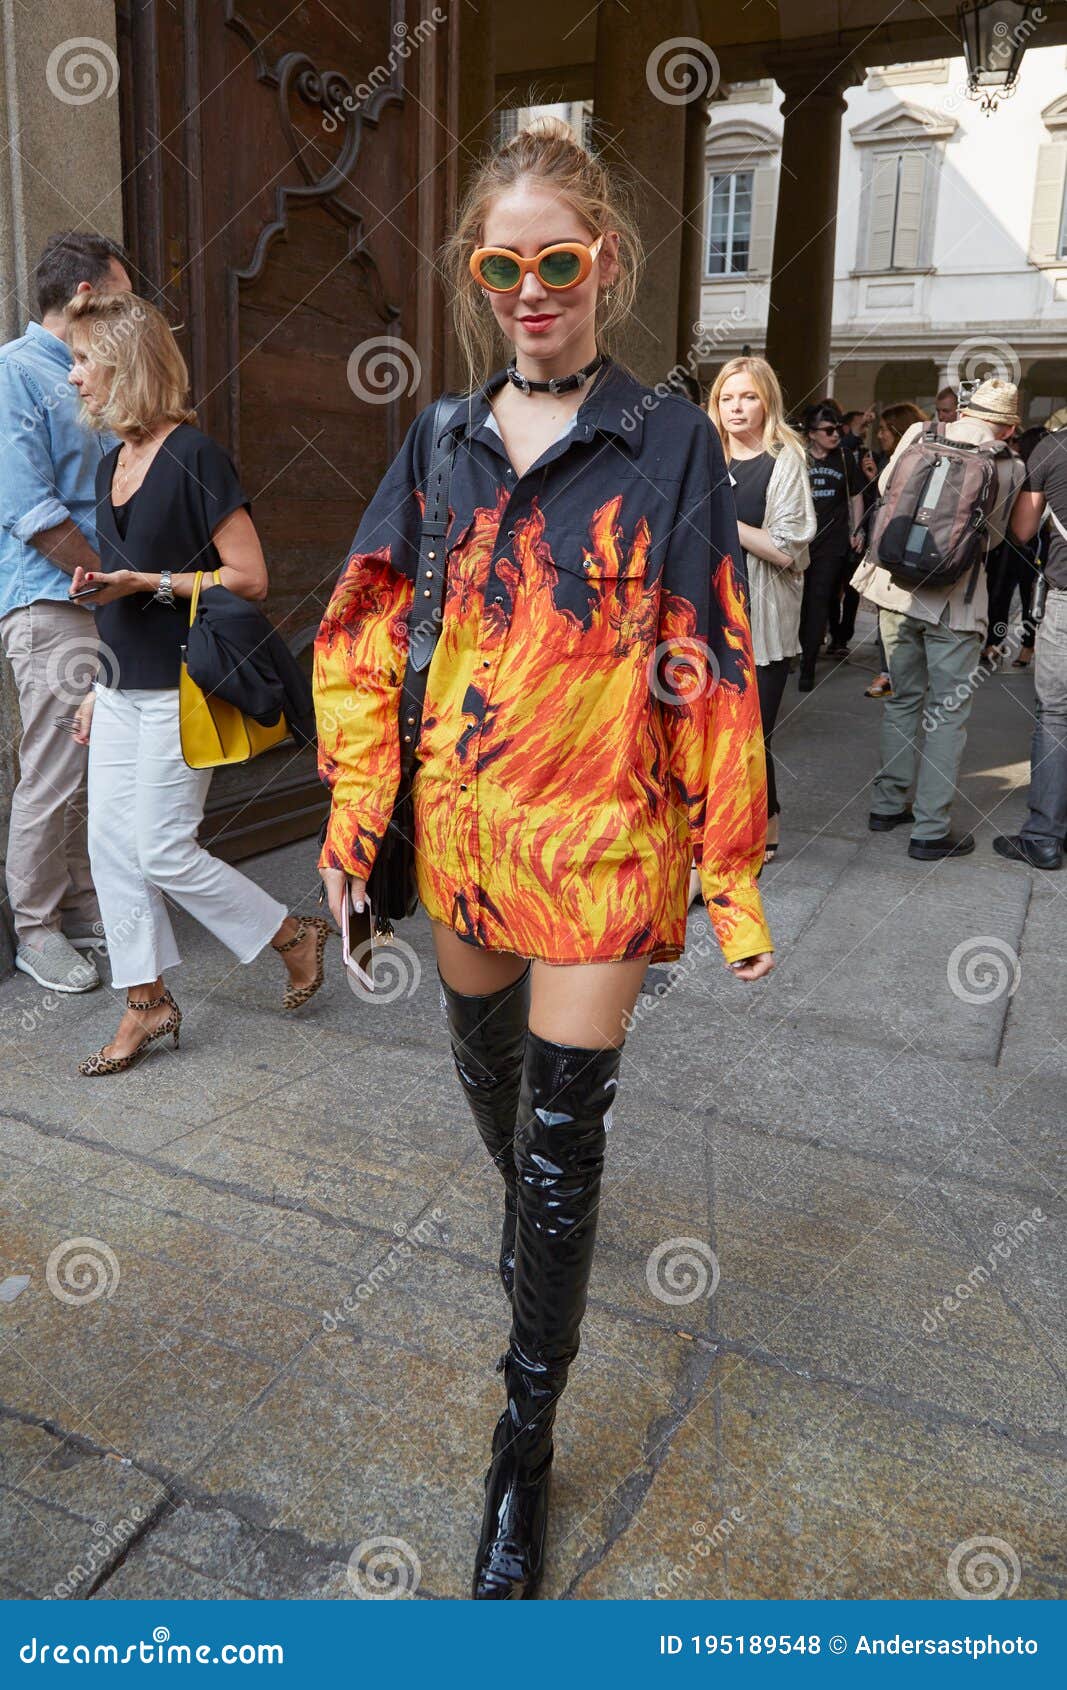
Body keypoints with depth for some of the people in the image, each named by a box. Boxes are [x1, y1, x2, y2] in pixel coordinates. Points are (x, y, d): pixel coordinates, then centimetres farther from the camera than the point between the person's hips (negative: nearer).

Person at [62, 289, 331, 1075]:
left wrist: (147, 583, -22)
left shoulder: (195, 457, -12)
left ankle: (296, 933, 16)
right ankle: (148, 1003, 19)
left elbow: (249, 578, -15)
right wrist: (100, 684, 19)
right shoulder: (113, 463, 12)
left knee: (162, 850, -4)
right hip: (122, 686, 8)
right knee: (111, 847, 7)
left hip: (181, 690, -8)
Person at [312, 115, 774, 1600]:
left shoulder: (670, 444, -6)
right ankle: (528, 1212, 58)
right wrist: (355, 808, 1)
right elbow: (369, 636, 6)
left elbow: (713, 669, -8)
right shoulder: (443, 443, 5)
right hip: (461, 826, 4)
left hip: (601, 837, -4)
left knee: (563, 1132, 2)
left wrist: (734, 876, -9)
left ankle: (526, 1440, 21)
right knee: (487, 1066, 24)